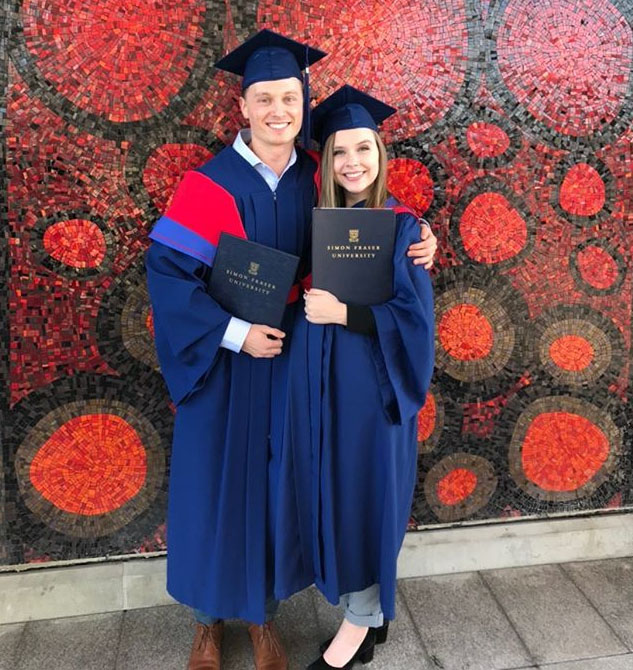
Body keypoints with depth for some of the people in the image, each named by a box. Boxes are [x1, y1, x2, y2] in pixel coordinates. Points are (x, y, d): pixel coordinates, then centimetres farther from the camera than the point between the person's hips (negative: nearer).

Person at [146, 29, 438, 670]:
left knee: (273, 484, 14)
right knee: (216, 484, 10)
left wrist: (415, 245, -10)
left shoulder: (315, 178, 2)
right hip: (224, 366, -3)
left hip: (288, 361, 3)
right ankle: (210, 617, 34)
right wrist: (235, 332, -21)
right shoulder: (210, 184, -10)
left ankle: (263, 612, 36)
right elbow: (166, 269, -14)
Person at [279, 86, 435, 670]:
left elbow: (415, 318, -13)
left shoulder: (402, 226, -7)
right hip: (320, 387, 6)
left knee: (365, 496, 6)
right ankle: (369, 609, 34)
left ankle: (362, 620, 27)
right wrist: (312, 305, -5)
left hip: (370, 387, -5)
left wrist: (344, 312, -20)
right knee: (333, 498, 13)